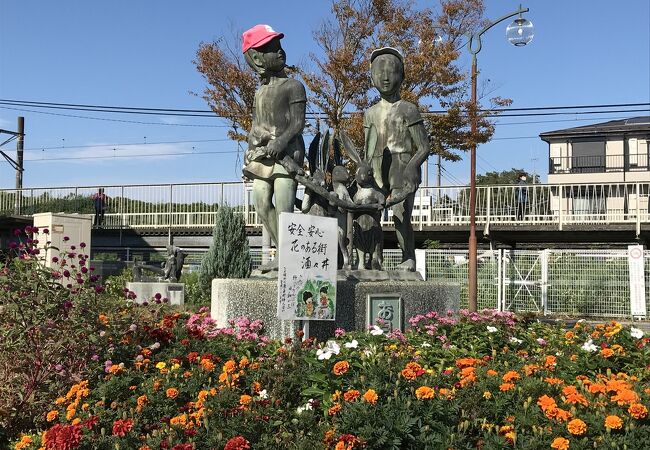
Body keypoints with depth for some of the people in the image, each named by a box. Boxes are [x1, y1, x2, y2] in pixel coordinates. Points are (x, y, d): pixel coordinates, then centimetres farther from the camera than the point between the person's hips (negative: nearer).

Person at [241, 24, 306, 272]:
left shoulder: (292, 86, 0)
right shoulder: (260, 91, 19)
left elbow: (298, 122, -8)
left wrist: (280, 142, -24)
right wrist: (248, 158, 16)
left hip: (286, 153, -7)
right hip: (261, 156, 7)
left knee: (283, 208, -14)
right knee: (263, 206, 3)